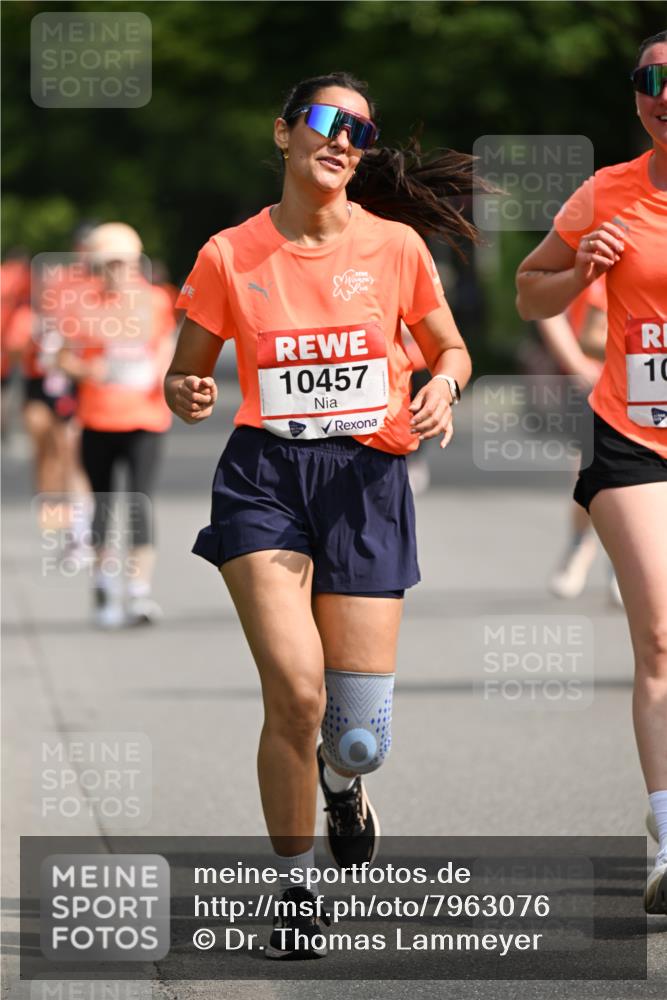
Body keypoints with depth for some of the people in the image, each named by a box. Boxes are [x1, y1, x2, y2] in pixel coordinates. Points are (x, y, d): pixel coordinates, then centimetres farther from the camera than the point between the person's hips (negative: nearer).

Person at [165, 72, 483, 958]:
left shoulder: (395, 246, 3)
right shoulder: (229, 256, 2)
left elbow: (451, 350, 16)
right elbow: (185, 378, 11)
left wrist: (443, 386, -7)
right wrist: (188, 397, -12)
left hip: (367, 480, 1)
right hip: (264, 476, -1)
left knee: (360, 738, -2)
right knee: (295, 691, -20)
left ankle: (341, 784, 39)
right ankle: (295, 892, 1)